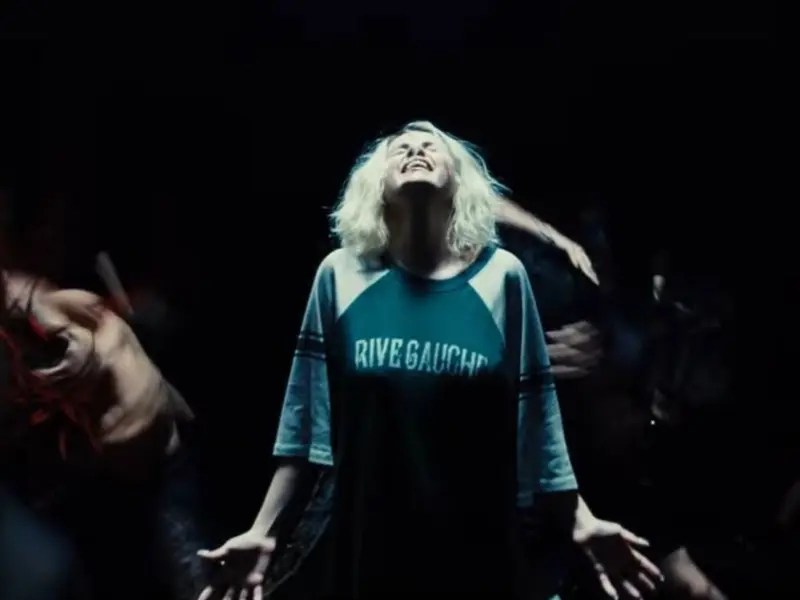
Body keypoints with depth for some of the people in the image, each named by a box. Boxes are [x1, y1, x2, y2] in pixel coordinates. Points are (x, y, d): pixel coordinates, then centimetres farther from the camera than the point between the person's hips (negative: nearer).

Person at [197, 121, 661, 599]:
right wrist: (263, 532, 0)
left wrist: (581, 524, -6)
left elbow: (534, 423, 0)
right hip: (360, 549, 0)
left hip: (477, 553, 0)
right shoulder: (341, 275, 0)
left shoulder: (501, 276, -1)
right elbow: (307, 422, 2)